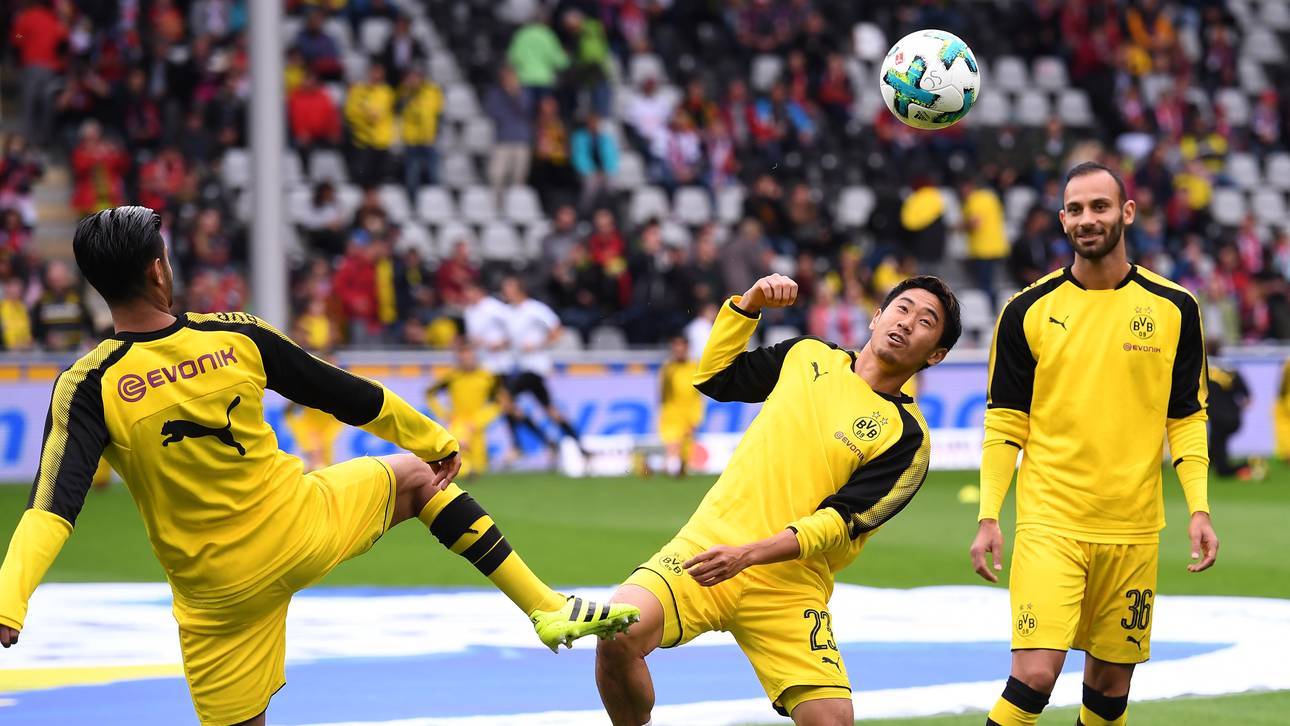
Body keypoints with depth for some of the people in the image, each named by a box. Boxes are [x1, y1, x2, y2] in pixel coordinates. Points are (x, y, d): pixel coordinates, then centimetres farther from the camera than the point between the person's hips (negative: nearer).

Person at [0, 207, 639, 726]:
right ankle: (549, 610, 27)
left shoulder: (88, 386, -13)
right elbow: (357, 400, 4)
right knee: (414, 475, 27)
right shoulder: (236, 335, -9)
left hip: (220, 590, -1)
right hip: (304, 529, 1)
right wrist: (434, 442, 19)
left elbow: (53, 506, -25)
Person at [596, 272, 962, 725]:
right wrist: (748, 304, 11)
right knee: (619, 634, -25)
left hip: (789, 589, -2)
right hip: (707, 547, 2)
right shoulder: (808, 356, 14)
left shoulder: (907, 438, 0)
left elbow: (839, 523, -10)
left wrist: (747, 556, -22)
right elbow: (714, 377, 25)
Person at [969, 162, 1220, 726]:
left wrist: (1198, 509, -2)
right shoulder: (1028, 311, 0)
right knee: (1035, 675, -17)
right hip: (1048, 525, -2)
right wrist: (988, 517, -5)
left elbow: (1187, 418, 9)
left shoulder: (1174, 309, 4)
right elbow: (1004, 424, 4)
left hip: (1133, 528, 2)